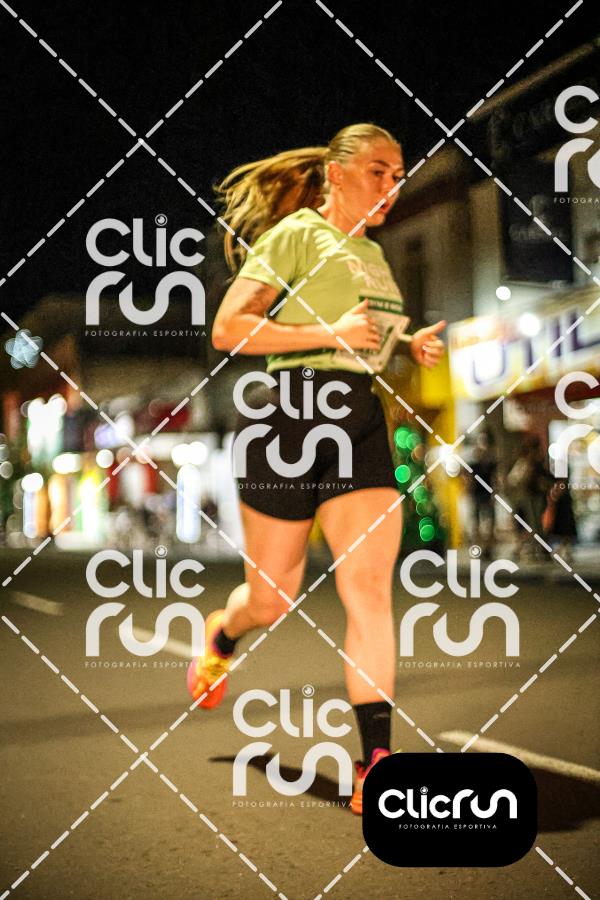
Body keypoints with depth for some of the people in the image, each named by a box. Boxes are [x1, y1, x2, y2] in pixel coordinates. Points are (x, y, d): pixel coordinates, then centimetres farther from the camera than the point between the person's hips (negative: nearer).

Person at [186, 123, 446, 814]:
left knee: (369, 587, -11)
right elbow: (228, 329, -11)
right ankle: (222, 635, 45)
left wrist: (411, 348, 13)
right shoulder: (294, 234, -2)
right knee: (272, 597, 7)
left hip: (362, 420, 5)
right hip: (289, 412, -5)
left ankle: (375, 765, -10)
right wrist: (331, 333, -17)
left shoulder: (373, 253, 20)